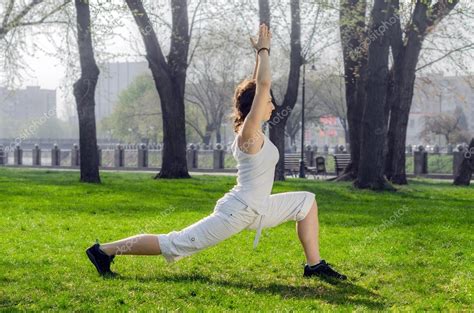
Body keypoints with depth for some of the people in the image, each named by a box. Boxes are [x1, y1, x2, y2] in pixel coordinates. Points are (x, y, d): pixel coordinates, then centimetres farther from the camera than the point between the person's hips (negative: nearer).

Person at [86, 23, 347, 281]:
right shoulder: (248, 132, -15)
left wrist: (261, 53, 16)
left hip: (256, 210, 10)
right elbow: (263, 83, -22)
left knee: (307, 202, 13)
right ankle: (104, 250, 1)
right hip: (237, 212, -10)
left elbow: (258, 86, 20)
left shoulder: (251, 130, 9)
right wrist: (263, 50, -12)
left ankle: (314, 265, 12)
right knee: (176, 244, -5)